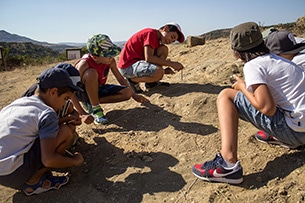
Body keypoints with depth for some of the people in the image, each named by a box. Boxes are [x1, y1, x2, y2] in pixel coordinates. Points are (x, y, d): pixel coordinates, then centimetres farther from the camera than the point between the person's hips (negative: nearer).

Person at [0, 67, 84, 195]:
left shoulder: (15, 103, 12)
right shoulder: (47, 113, -12)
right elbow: (48, 159, -19)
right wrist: (74, 161, -1)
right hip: (13, 176, -9)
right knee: (65, 132, -7)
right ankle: (33, 181, 1)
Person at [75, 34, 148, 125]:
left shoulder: (110, 61, -14)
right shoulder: (84, 64, -30)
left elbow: (120, 79, 1)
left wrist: (134, 95, 2)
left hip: (99, 89, 6)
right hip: (83, 92, -6)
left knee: (127, 92, -12)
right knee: (91, 73, -37)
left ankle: (92, 102, -8)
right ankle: (95, 108, -21)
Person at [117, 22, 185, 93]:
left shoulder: (156, 41, 16)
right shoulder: (151, 33, -12)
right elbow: (148, 58, -24)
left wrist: (164, 70, -4)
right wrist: (171, 64, -20)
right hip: (127, 66, -9)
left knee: (164, 49, 3)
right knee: (159, 72, -29)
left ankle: (151, 82, 1)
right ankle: (133, 80, -5)